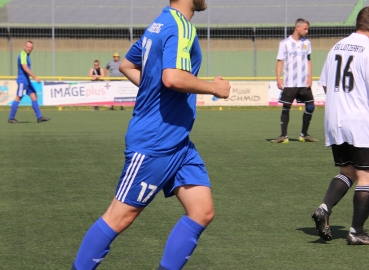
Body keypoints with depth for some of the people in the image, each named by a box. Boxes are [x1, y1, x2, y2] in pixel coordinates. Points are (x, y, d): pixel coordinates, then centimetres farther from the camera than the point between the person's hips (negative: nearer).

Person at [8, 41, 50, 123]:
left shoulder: (26, 55, 15)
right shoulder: (23, 55, -15)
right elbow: (25, 68, -26)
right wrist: (35, 77, -28)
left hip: (26, 80, 10)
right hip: (22, 80, -10)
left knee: (34, 96, 5)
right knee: (18, 98, -5)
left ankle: (39, 117, 3)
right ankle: (11, 118, 2)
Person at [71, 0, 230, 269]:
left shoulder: (161, 24, 13)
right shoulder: (180, 27, -15)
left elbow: (127, 65, 24)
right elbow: (173, 77, -30)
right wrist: (215, 88, -16)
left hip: (177, 143, 10)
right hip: (154, 144, -10)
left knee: (202, 211, 3)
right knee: (120, 216, -1)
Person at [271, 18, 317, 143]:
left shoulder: (306, 43, 10)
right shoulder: (285, 43, -2)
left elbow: (308, 60, 16)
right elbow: (280, 61, -2)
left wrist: (310, 77, 4)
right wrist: (278, 79, -11)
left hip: (304, 83, 4)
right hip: (289, 83, -4)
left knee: (310, 107, 1)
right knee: (286, 108, -1)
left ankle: (304, 134, 13)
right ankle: (283, 135, 4)